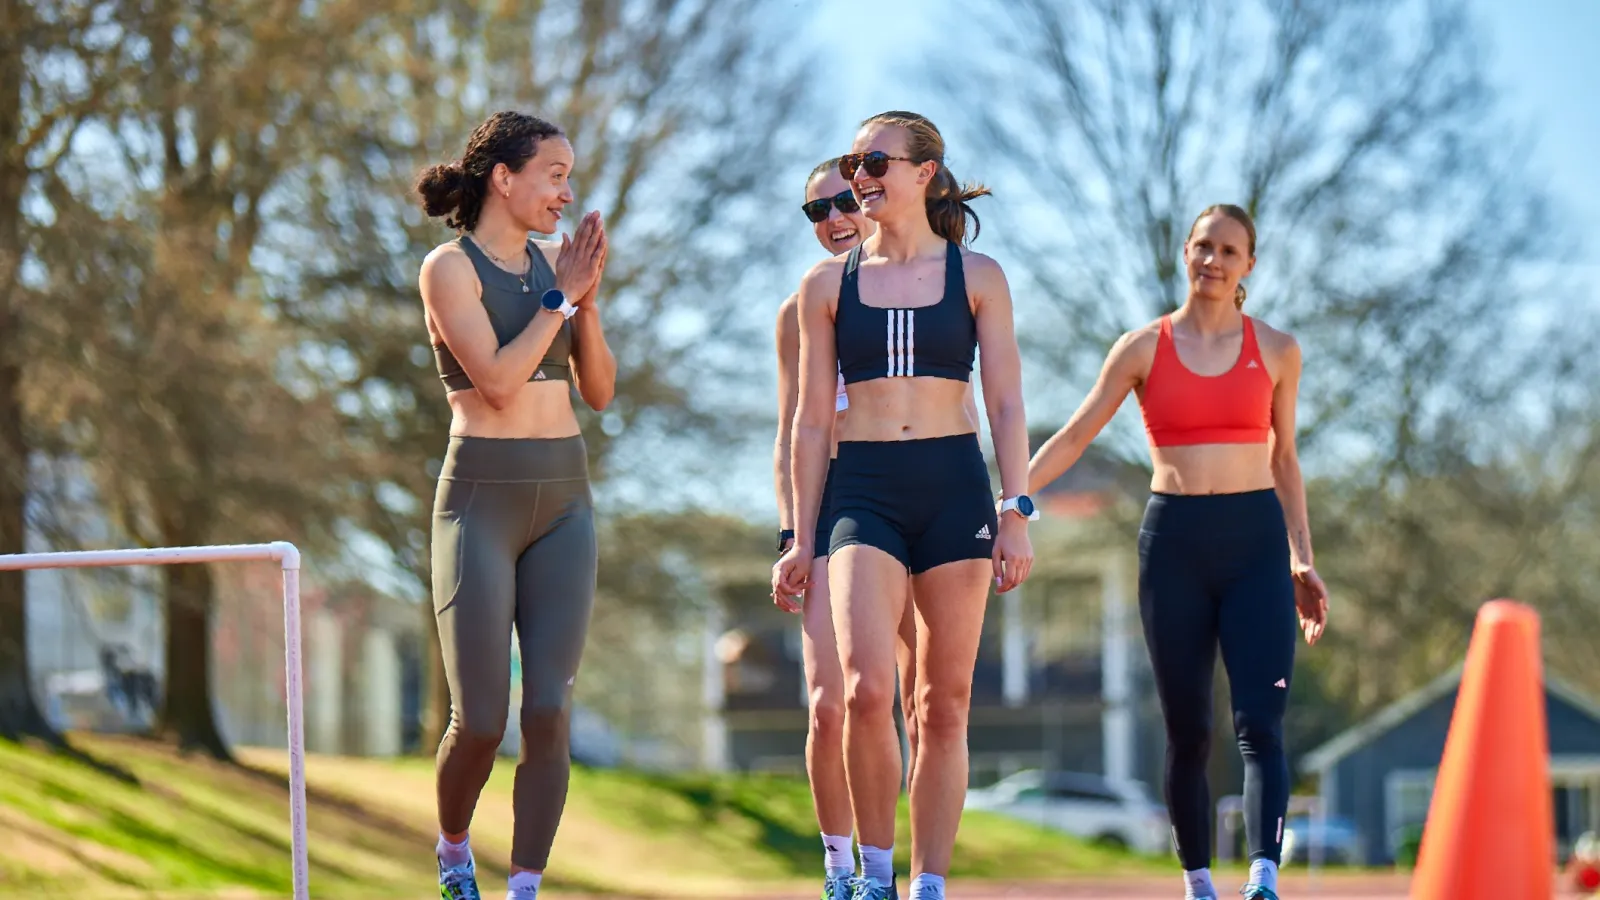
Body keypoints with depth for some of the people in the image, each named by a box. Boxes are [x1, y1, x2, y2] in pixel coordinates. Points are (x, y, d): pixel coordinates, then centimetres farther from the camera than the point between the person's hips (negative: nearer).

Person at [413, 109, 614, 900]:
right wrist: (562, 296, -10)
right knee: (481, 722, -4)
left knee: (548, 714, -6)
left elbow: (599, 391, 10)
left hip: (563, 503, 5)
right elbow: (497, 381, -17)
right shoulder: (449, 268, -6)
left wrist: (586, 301, -5)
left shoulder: (554, 264, 11)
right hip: (481, 500, -5)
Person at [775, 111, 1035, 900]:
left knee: (944, 706, 2)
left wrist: (1015, 512, -4)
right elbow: (813, 420, 11)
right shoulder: (829, 284, 9)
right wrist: (801, 536, 7)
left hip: (954, 487, 0)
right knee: (866, 691, -18)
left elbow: (1006, 404, 5)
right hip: (863, 490, 0)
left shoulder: (976, 277, 7)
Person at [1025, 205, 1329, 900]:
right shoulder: (1143, 348, 6)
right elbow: (1074, 437, 7)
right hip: (1174, 541, 0)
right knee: (1187, 730, 4)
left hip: (1255, 538, 0)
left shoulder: (1276, 351, 8)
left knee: (1259, 723, -14)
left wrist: (1301, 560, 7)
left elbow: (1285, 462, 14)